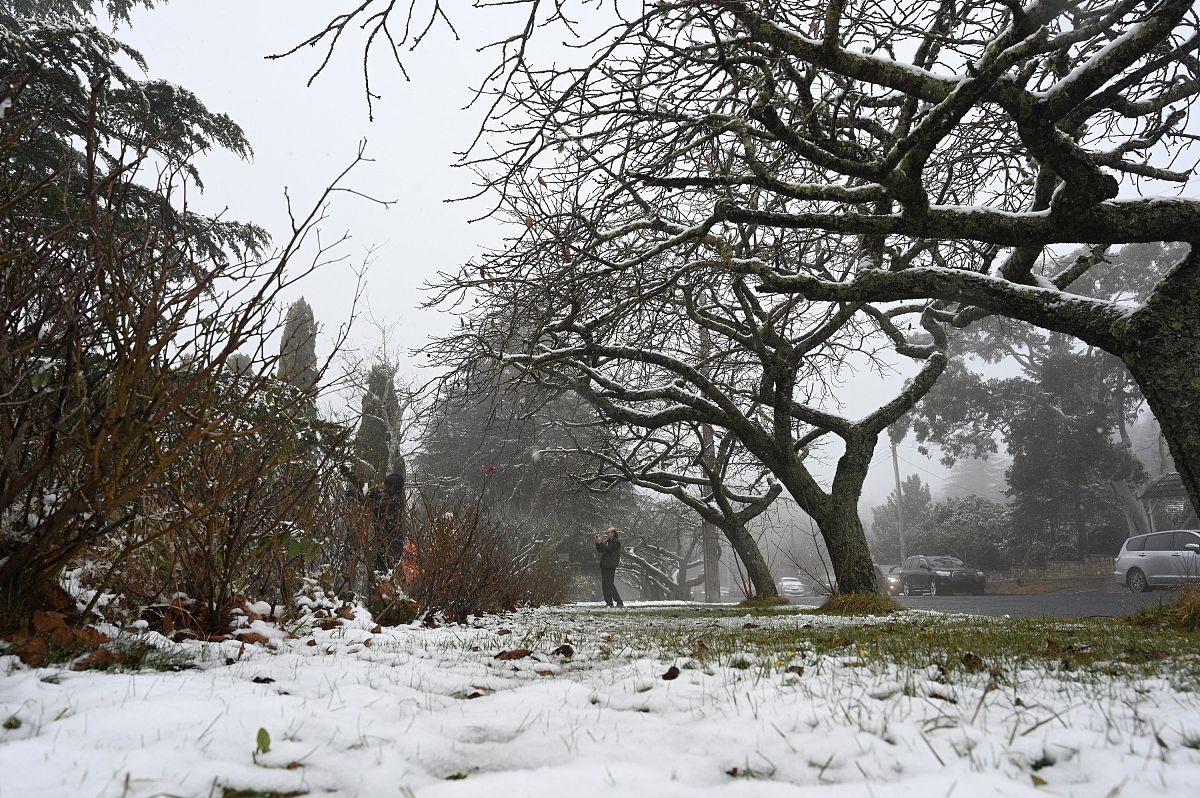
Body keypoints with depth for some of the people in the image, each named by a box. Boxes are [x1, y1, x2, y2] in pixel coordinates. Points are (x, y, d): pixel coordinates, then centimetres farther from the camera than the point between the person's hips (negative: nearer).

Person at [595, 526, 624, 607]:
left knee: (609, 585, -12)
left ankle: (619, 602, -8)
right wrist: (597, 543, 5)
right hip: (604, 566, 9)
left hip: (610, 566, -9)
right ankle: (609, 602, 13)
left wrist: (601, 543, -13)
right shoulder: (607, 541, 19)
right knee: (604, 586, 8)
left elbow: (608, 549, -20)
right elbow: (599, 550, 21)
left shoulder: (616, 541, -7)